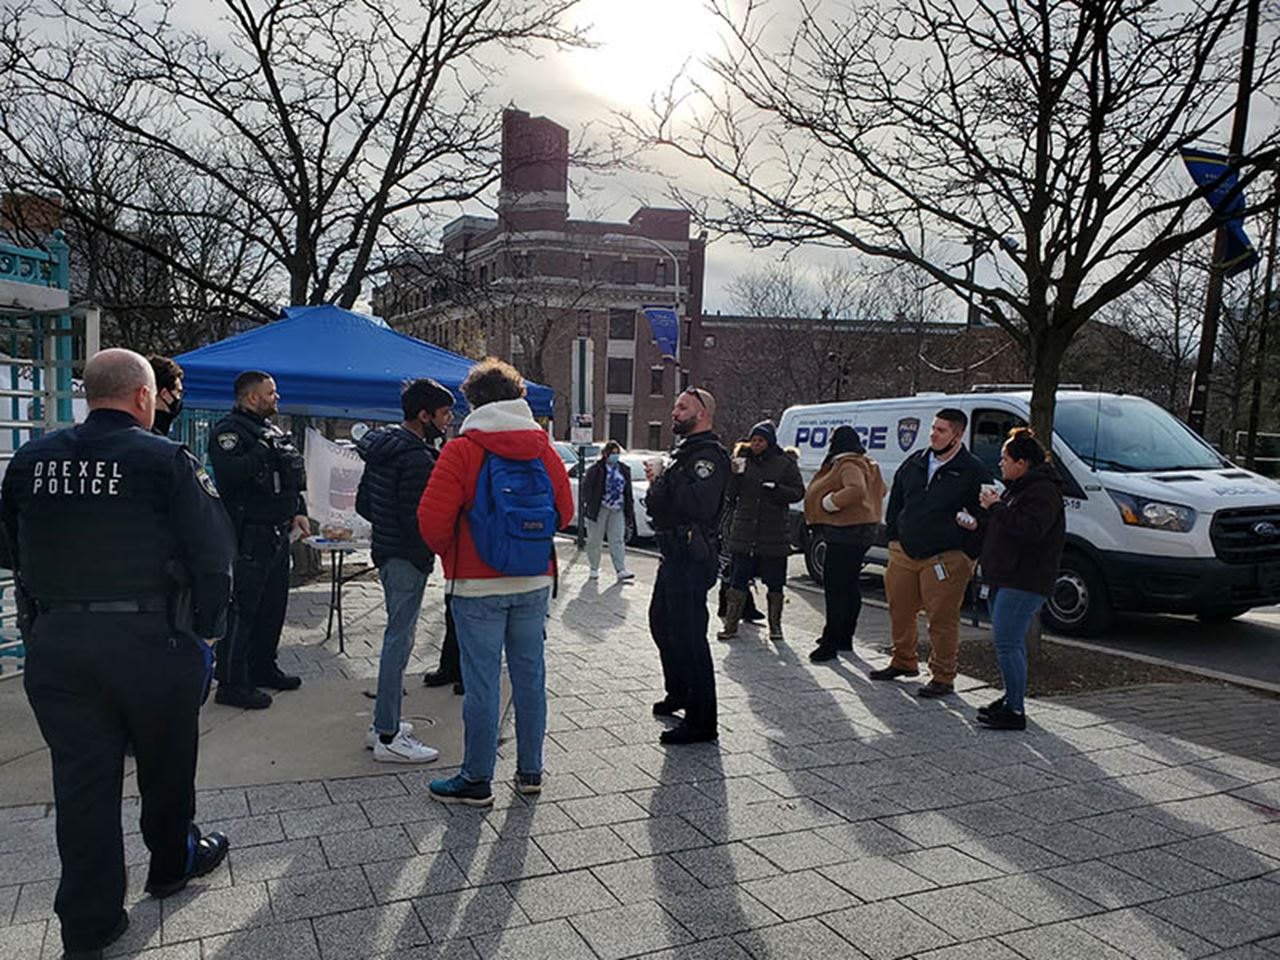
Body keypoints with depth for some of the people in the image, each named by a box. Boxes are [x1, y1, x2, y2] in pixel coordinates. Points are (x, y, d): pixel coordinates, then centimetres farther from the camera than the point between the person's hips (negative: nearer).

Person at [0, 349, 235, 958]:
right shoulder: (166, 460, -11)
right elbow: (214, 553, -12)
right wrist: (205, 630, 1)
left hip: (53, 644, 4)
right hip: (151, 640, -4)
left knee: (81, 777, 11)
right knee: (166, 764, 17)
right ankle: (172, 864, 39)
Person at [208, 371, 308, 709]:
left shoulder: (271, 430, 18)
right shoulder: (229, 430, -11)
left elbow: (291, 476, 24)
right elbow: (231, 474, -29)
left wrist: (298, 512, 15)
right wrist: (261, 448, -24)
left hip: (277, 535, 10)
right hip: (249, 537, -9)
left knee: (273, 604, 17)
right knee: (241, 608, -5)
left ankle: (263, 668, 30)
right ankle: (231, 684, 2)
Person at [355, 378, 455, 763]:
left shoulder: (381, 448, 11)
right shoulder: (418, 459, -20)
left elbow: (362, 504, 17)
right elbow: (418, 521, -23)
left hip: (385, 553, 10)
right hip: (408, 558, -10)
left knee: (396, 636, 18)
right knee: (400, 640, -5)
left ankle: (382, 723, 27)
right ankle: (388, 738, 2)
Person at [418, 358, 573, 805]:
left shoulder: (462, 450, -10)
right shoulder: (543, 448, 4)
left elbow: (432, 521, -14)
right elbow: (564, 512, 7)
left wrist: (449, 553, 5)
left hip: (478, 586, -4)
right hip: (535, 582, 5)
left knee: (481, 683, 3)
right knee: (530, 675, 13)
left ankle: (476, 780, 15)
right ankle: (530, 771, 25)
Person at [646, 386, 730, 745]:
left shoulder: (709, 455, -14)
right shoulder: (684, 451, 19)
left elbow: (699, 504, -32)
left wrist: (664, 478, -24)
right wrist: (659, 481, 12)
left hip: (691, 560, -11)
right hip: (674, 555, 11)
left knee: (688, 635, -8)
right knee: (661, 622, 23)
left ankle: (702, 721, 0)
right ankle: (679, 693, 40)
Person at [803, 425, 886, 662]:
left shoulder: (848, 465, -17)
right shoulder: (867, 465, 16)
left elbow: (857, 490, -35)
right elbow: (880, 490, 28)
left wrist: (830, 502, -25)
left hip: (846, 532, -11)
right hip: (864, 529, 11)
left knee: (835, 587, -10)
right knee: (850, 585, 17)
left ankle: (831, 643, -10)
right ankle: (845, 637, 27)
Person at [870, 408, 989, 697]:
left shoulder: (972, 471, -6)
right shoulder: (914, 463, 10)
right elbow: (895, 502, 19)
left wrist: (968, 555, -8)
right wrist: (893, 538, 13)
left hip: (946, 558, -6)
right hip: (903, 553, 6)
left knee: (942, 619, -3)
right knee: (899, 612, 13)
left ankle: (943, 677, 10)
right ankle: (903, 662, 32)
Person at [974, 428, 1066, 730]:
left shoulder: (1043, 491, -13)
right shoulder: (1016, 489, 20)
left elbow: (1030, 529, -28)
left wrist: (996, 507, -19)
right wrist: (990, 508, 11)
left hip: (1023, 583, -11)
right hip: (1004, 578, 11)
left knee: (1007, 643, -12)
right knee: (1011, 642, 16)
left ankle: (1015, 711, -8)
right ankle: (1012, 698, 25)